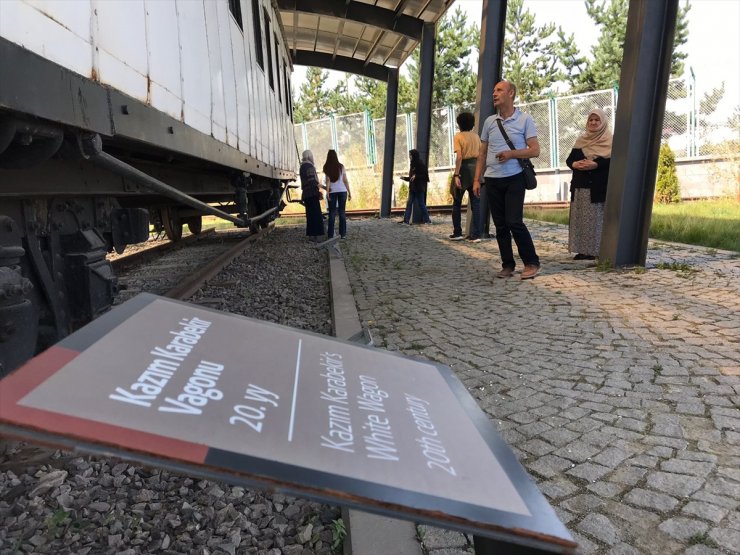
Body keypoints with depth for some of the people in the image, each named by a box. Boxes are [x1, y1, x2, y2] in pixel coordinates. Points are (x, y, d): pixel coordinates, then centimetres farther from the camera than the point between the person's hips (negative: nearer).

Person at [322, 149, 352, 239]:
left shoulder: (326, 167, -1)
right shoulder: (341, 166, 4)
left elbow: (328, 180, -10)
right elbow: (345, 180, 4)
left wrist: (327, 191, -13)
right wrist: (349, 192, 8)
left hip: (332, 191, -1)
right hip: (342, 191, 1)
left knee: (332, 212, 4)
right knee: (342, 212, 7)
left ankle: (330, 234, 3)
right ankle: (342, 233, 7)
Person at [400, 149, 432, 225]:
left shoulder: (420, 164, -9)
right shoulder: (413, 165, 16)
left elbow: (425, 175, -13)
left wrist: (416, 176, -21)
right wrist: (405, 178, 11)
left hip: (419, 187, -8)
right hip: (412, 187, 8)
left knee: (420, 204, -3)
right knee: (409, 203, 0)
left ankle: (427, 219, 8)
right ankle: (406, 220, -2)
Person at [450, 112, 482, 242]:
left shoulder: (458, 136, -4)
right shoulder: (476, 136, 12)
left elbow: (459, 157, -15)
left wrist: (456, 175, -18)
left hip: (464, 169, -4)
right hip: (475, 169, 4)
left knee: (457, 203, 9)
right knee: (476, 203, 1)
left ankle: (457, 233, 11)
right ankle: (476, 235, -3)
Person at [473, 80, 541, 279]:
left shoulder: (524, 119, 0)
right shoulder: (489, 121, 12)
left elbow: (535, 150, -3)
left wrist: (511, 154, -18)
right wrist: (477, 179, 6)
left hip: (514, 178, -4)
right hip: (492, 180, 4)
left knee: (514, 222, -12)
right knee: (500, 226, 6)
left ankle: (531, 263, 2)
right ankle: (507, 265, 14)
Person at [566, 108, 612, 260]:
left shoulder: (609, 141, 2)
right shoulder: (581, 140, 17)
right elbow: (569, 159, 12)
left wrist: (595, 164, -23)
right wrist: (575, 164, -10)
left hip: (599, 186, -5)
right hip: (580, 186, 5)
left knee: (597, 218, -5)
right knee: (580, 218, 2)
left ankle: (595, 250, -1)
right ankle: (582, 249, 6)